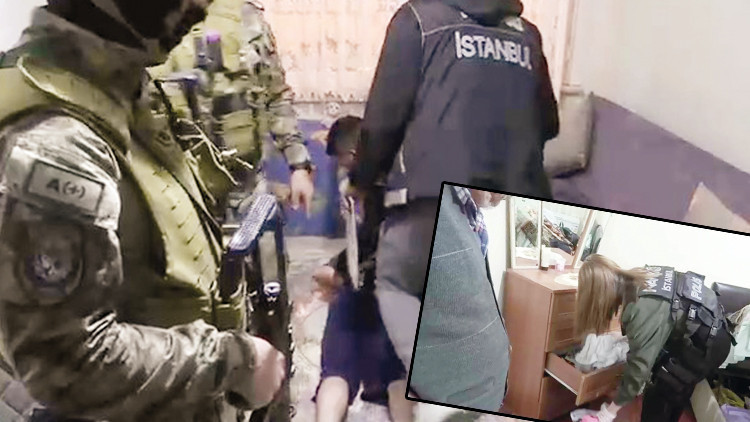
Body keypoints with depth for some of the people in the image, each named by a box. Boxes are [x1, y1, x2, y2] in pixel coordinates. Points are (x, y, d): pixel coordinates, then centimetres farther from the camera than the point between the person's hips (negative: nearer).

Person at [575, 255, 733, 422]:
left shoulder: (643, 309, -32)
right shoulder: (634, 281, -7)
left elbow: (639, 365, -26)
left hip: (708, 344, -8)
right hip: (710, 328, 8)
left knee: (659, 395, 1)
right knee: (675, 392, 20)